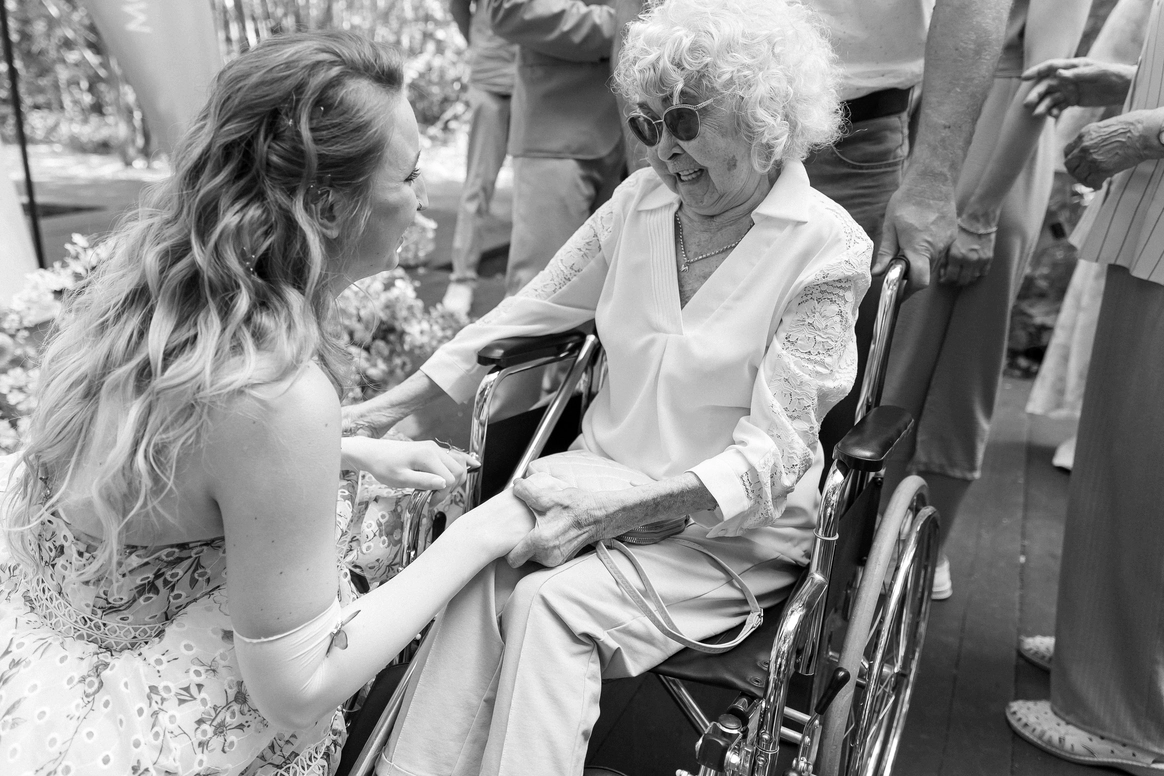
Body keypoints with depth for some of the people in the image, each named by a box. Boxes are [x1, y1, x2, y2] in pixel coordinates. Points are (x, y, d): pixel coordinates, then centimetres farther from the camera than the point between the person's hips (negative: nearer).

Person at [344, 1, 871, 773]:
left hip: (734, 528, -4)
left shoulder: (829, 249, -14)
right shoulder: (641, 202, 1)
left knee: (553, 603, -27)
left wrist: (610, 512, -28)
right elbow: (527, 311, 8)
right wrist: (393, 403, 2)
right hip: (604, 488, 4)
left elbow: (770, 457, -17)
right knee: (479, 574, -23)